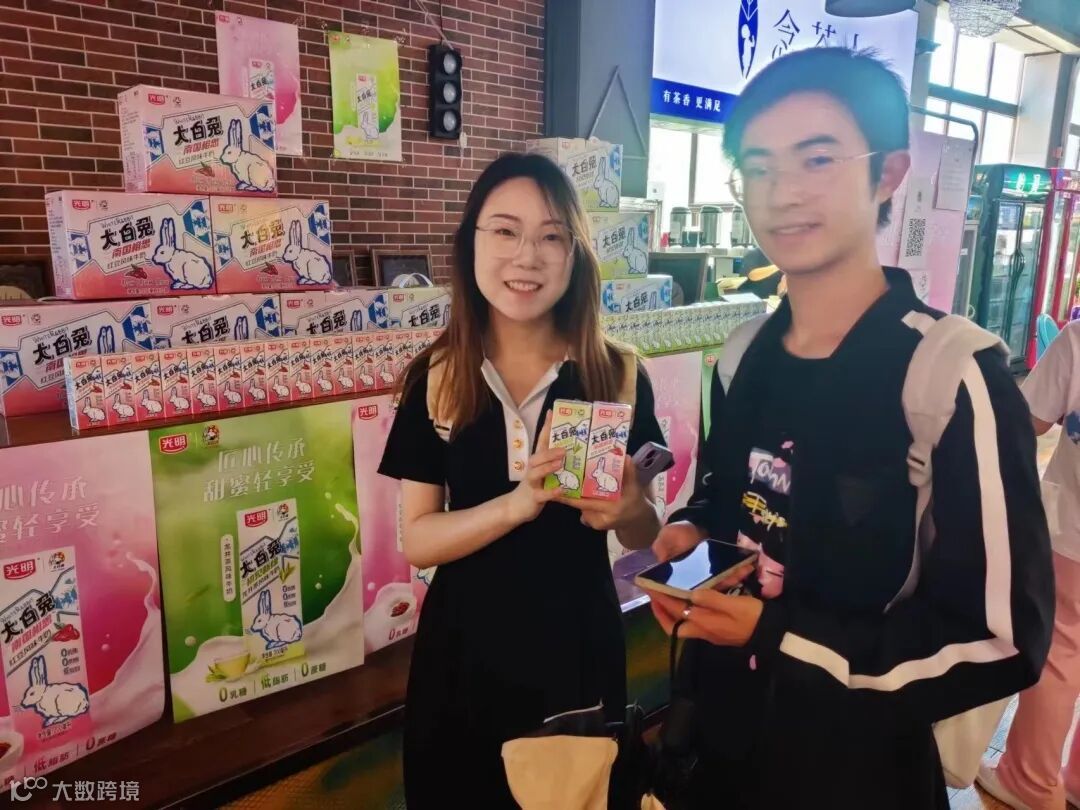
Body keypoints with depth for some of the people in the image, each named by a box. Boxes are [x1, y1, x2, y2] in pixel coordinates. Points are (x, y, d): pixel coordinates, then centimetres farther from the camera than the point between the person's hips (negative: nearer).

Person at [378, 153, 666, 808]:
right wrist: (518, 502, -26)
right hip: (465, 649, 1)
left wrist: (628, 510, -24)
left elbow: (645, 535, -2)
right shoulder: (436, 379, -8)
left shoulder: (617, 374, -9)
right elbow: (416, 540, -10)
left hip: (578, 644, 0)